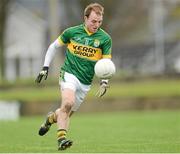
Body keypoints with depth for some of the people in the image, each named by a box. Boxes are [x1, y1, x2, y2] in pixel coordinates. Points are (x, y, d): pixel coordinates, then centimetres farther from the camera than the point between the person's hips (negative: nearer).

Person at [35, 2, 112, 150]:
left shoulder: (105, 38, -2)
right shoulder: (72, 32, -2)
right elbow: (54, 46, 11)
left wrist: (104, 82, -15)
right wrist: (45, 68, 7)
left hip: (85, 82, 3)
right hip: (69, 73, -3)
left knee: (68, 112, 9)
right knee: (68, 103, -27)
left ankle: (51, 118, 41)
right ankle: (61, 138, -24)